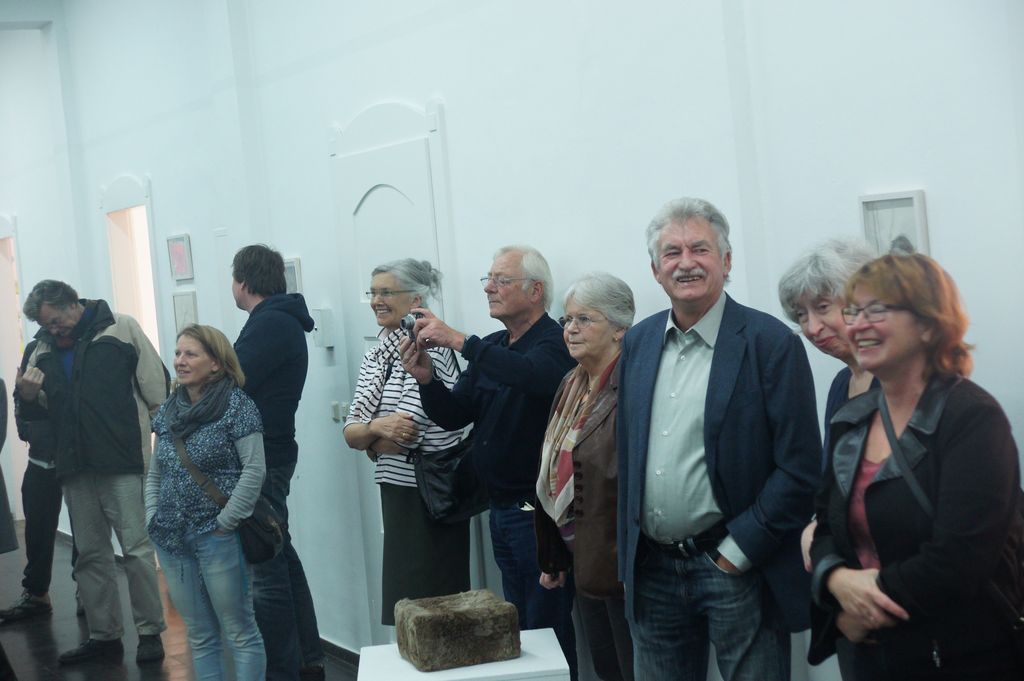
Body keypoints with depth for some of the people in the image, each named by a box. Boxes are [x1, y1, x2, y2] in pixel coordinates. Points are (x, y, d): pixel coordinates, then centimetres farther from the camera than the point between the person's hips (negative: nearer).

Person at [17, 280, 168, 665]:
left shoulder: (120, 330, -1)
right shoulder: (43, 351, 13)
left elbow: (155, 385, -2)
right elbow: (38, 415, 18)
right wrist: (28, 396, -4)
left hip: (122, 461, -5)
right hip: (74, 467, 6)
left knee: (136, 549, -2)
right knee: (90, 554, 11)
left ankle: (150, 632, 7)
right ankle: (104, 635, 20)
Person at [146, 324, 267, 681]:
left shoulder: (236, 405, -8)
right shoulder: (169, 410, 11)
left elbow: (254, 469, -14)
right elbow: (155, 473, 17)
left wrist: (224, 524, -15)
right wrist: (153, 517, 5)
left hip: (217, 537, -6)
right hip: (173, 541, 6)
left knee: (239, 632, 2)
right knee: (200, 636, 13)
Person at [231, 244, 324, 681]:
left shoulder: (271, 324, -16)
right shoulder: (281, 319, 16)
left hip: (262, 459, -11)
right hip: (270, 453, 11)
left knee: (267, 566, -6)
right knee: (280, 555, 17)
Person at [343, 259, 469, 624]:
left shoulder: (427, 347, -13)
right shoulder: (376, 357, 11)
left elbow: (402, 436, -19)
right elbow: (350, 433, 5)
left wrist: (368, 435, 1)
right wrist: (379, 427, -16)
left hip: (432, 494, -8)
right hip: (395, 489, 8)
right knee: (403, 599, 14)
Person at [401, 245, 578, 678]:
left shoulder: (553, 342, -11)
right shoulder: (492, 348, 13)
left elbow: (534, 375, -35)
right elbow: (454, 415, 9)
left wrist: (459, 341, -35)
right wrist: (426, 380, -10)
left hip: (537, 510, -8)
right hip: (501, 509, 8)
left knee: (547, 629, -2)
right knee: (516, 625, 14)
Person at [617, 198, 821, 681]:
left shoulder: (771, 343, -9)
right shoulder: (637, 343, 8)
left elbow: (800, 471, -11)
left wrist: (738, 551, -12)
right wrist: (628, 558, 9)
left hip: (737, 568, -5)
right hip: (651, 572, 5)